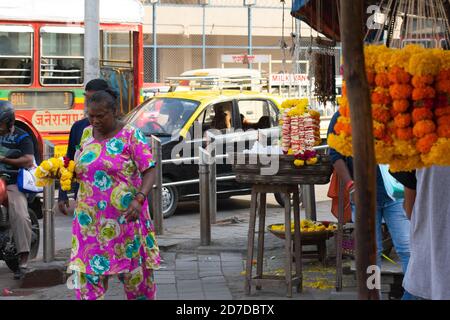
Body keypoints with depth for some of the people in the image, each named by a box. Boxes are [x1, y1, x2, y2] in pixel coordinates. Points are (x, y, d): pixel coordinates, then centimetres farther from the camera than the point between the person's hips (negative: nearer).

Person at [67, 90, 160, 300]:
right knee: (87, 272, -1)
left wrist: (139, 199, -25)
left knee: (133, 271, 4)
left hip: (125, 217, -4)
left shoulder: (131, 136, -6)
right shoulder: (86, 134, 9)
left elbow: (149, 171, -10)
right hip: (90, 218, 4)